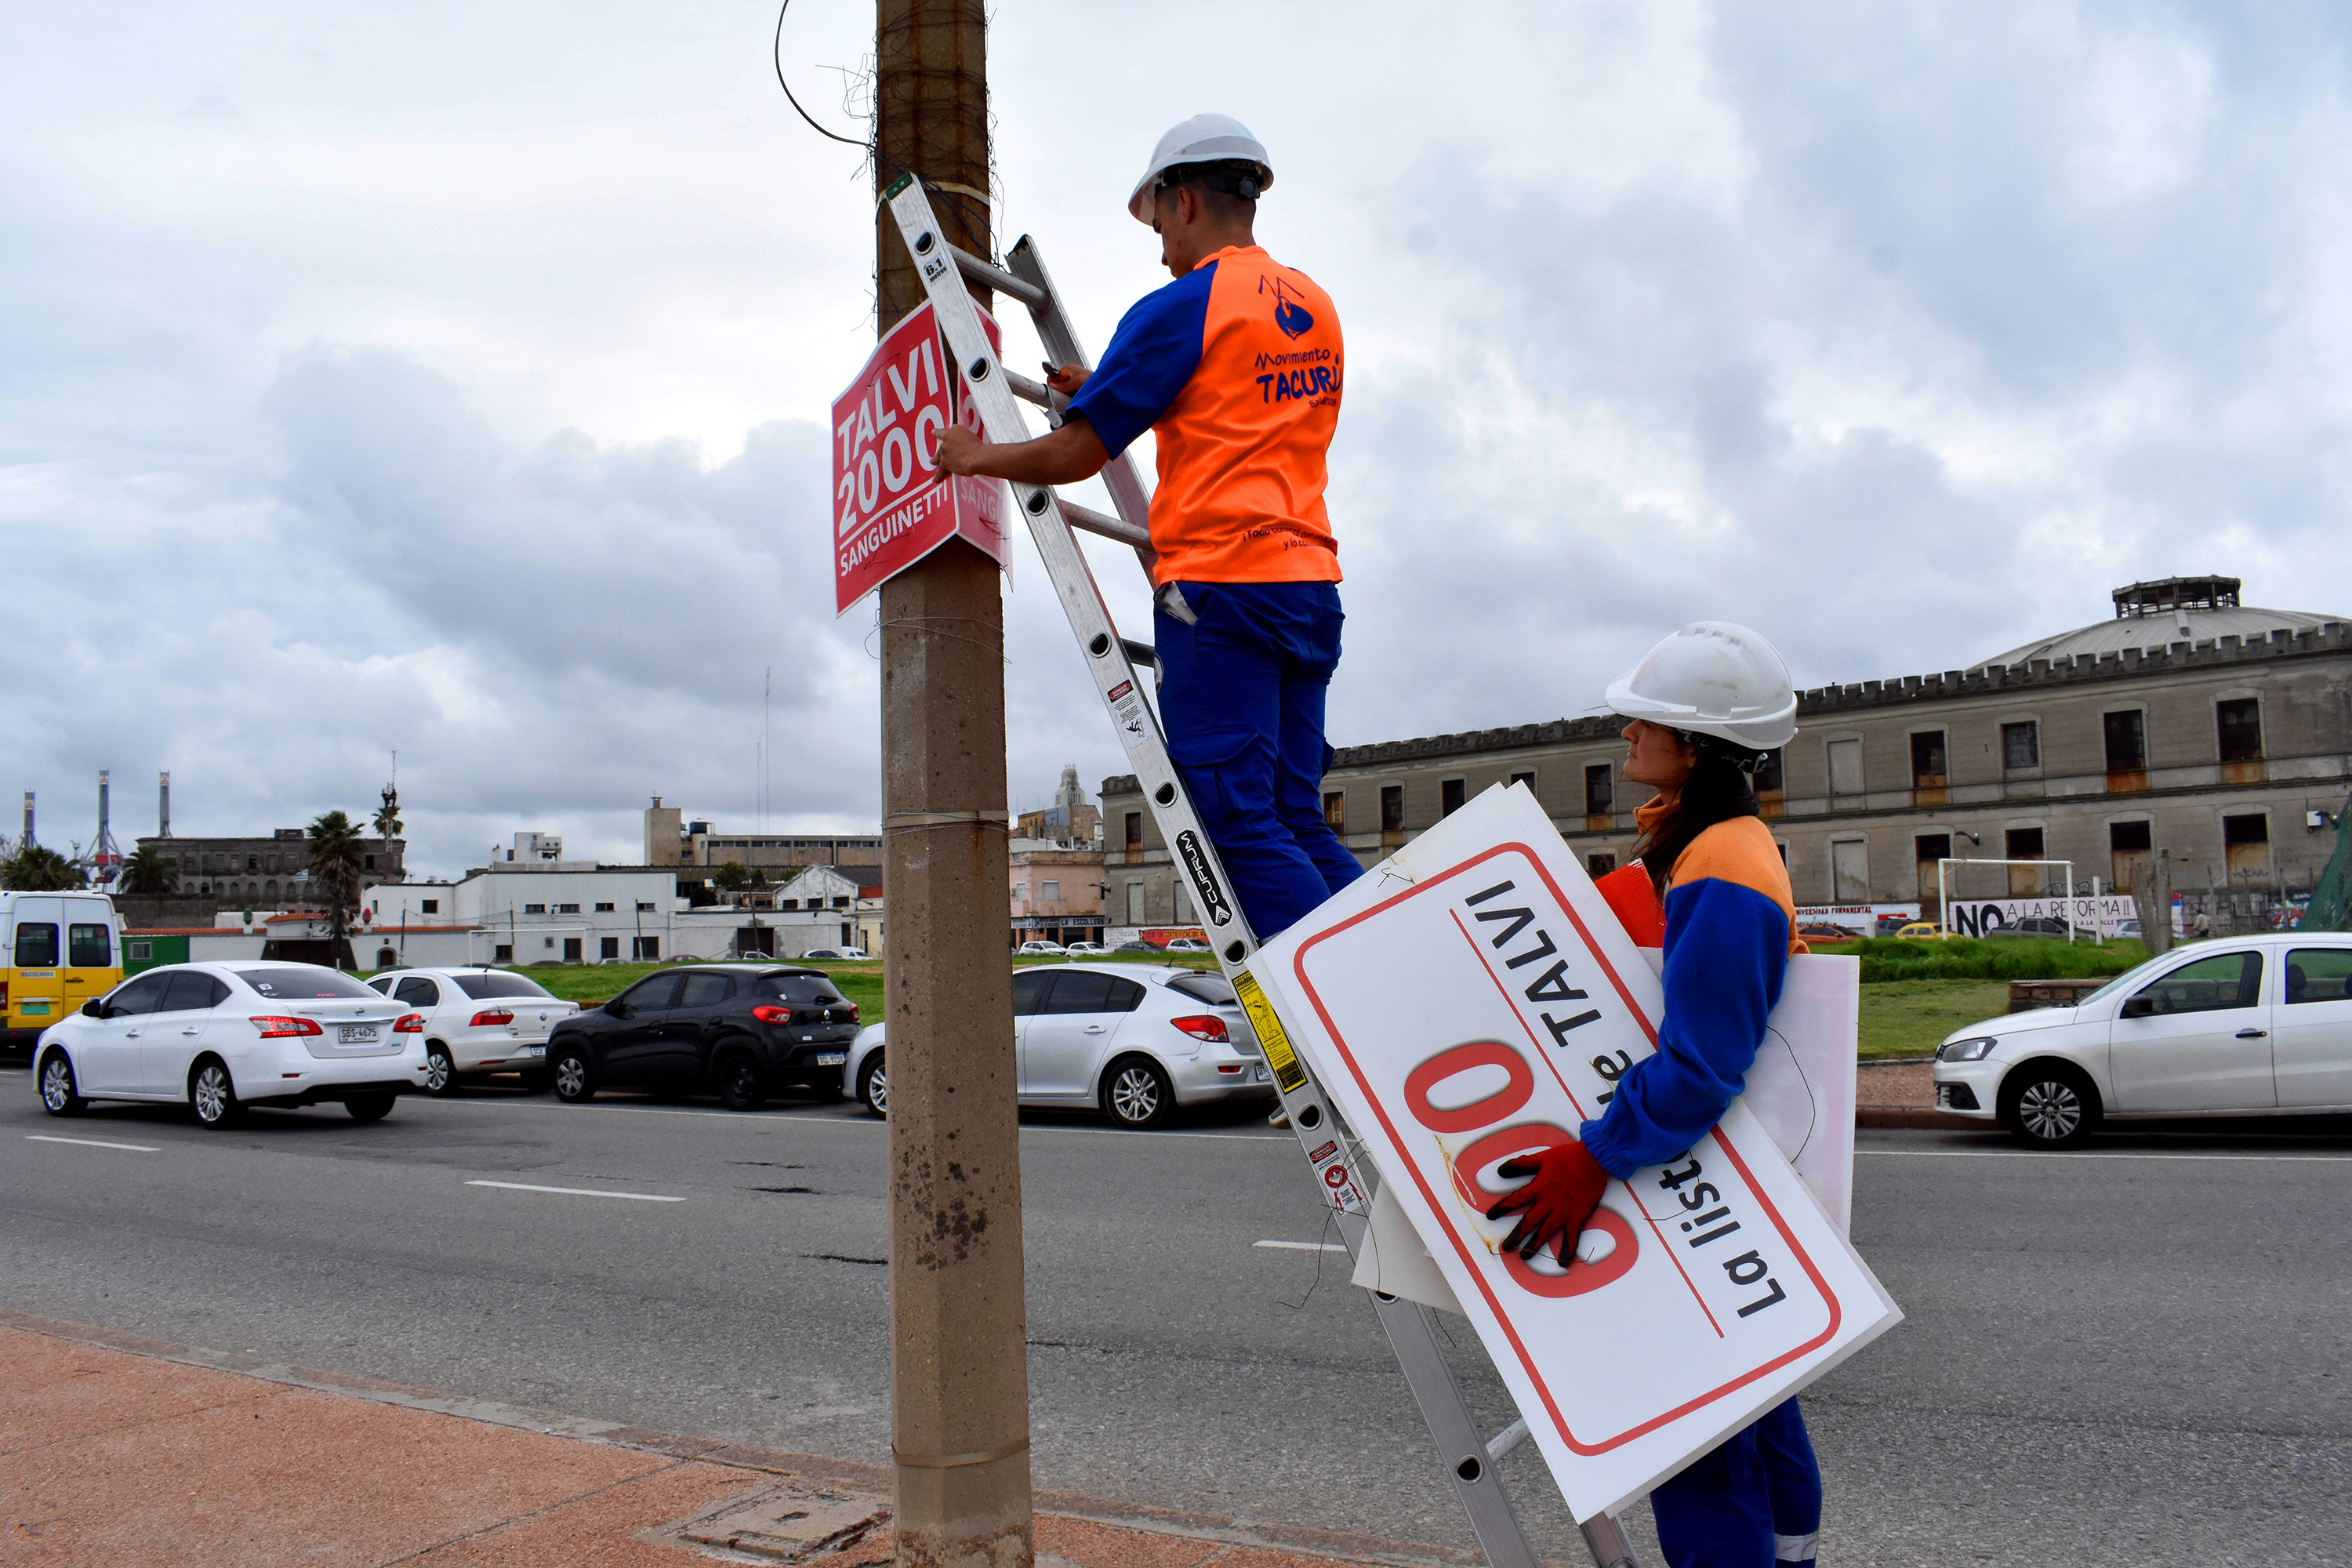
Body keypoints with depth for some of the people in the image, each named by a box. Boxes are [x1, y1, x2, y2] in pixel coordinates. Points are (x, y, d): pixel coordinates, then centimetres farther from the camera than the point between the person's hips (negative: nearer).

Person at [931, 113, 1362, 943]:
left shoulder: (1181, 308, -7)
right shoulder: (1314, 305, 18)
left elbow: (1074, 456, -6)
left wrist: (976, 455, 13)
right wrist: (1105, 392, 34)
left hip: (1219, 585, -8)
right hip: (1308, 580, 8)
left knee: (1243, 827, -7)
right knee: (1296, 823, 10)